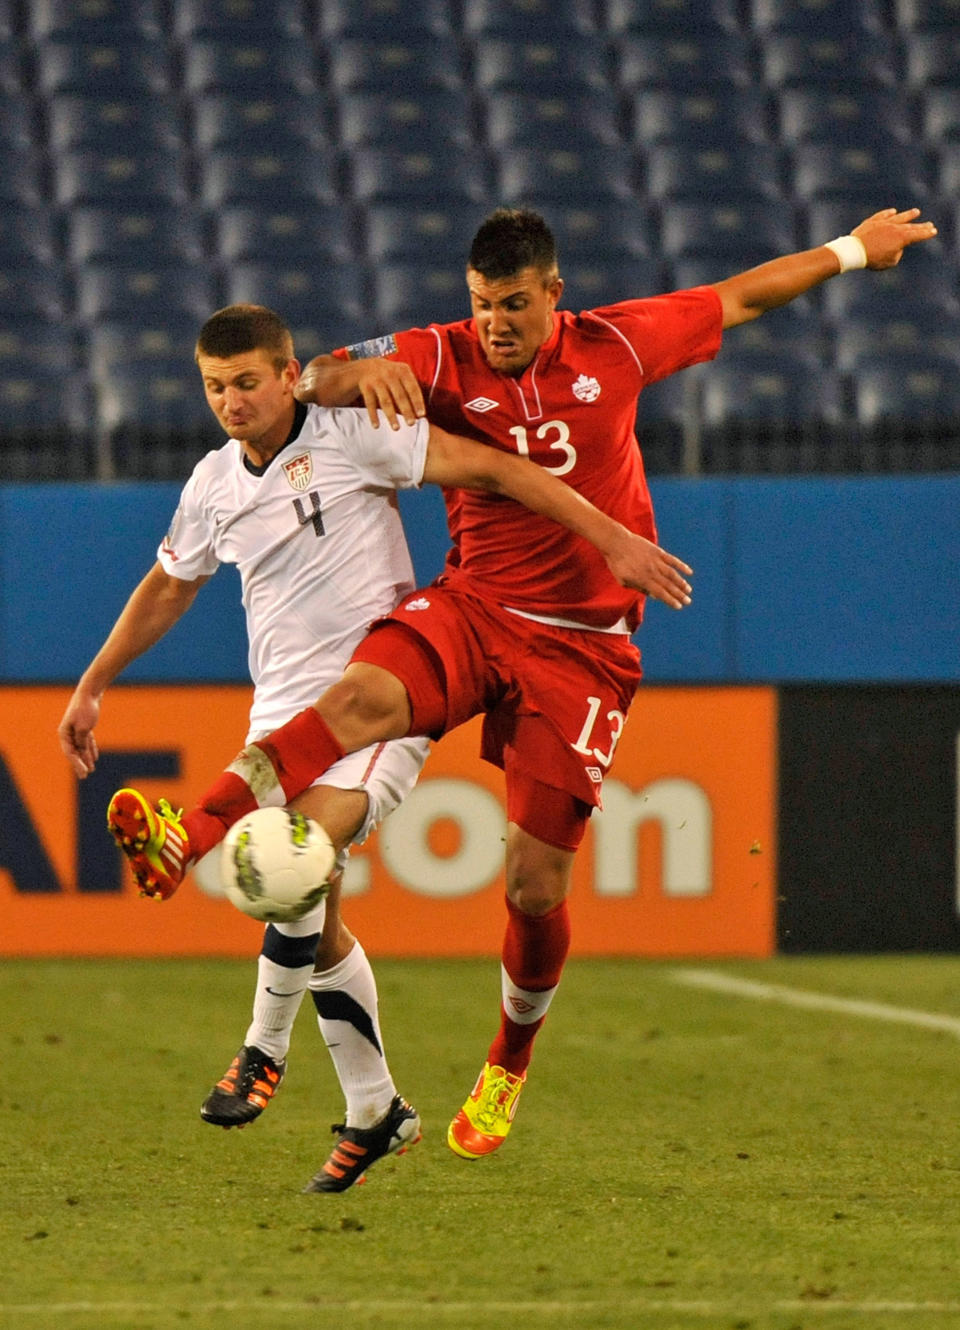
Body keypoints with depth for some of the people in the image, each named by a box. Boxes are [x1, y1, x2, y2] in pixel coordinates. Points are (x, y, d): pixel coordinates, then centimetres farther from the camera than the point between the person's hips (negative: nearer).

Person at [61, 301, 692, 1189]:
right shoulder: (214, 485, 9)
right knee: (315, 919, 4)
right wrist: (92, 688, 30)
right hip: (284, 712, 6)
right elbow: (167, 588, 26)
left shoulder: (352, 434, -8)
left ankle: (264, 1050, -16)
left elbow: (485, 467, -11)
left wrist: (612, 537, -16)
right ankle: (375, 1111, 16)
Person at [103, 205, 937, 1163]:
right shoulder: (445, 358, 0)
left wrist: (851, 249, 25)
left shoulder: (615, 346, 2)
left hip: (580, 645, 0)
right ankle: (188, 840, -50)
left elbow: (740, 296, 16)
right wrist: (361, 372, -31)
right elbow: (312, 384, -8)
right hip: (471, 609, 0)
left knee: (535, 885, -2)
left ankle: (507, 1069, 23)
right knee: (361, 696, -34)